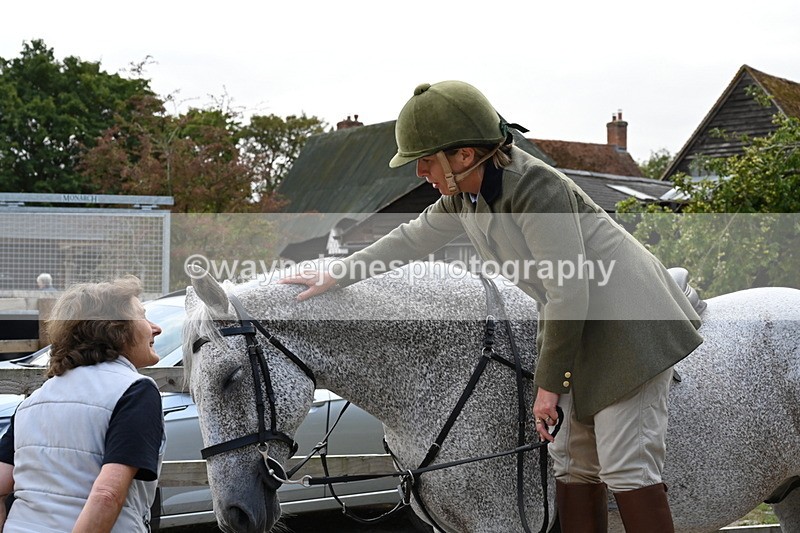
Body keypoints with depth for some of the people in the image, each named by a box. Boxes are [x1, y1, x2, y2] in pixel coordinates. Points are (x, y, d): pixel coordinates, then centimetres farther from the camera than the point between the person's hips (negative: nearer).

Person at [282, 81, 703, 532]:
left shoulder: (535, 189, -26)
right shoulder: (463, 194, 2)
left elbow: (567, 295, -25)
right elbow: (414, 238, 20)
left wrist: (548, 384, -17)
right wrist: (336, 276, 23)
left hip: (627, 321, -9)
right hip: (583, 328, 9)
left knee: (627, 466, -13)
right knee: (574, 463, 9)